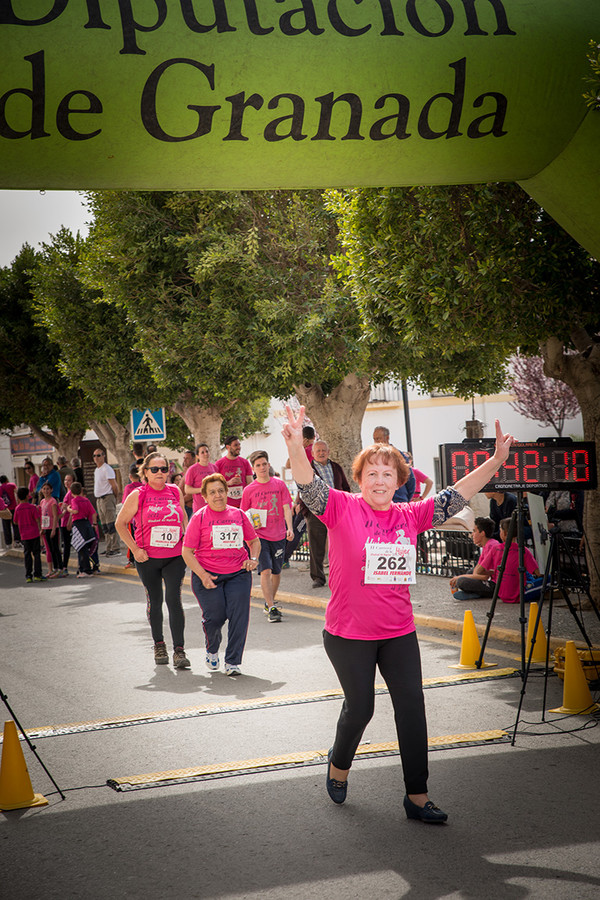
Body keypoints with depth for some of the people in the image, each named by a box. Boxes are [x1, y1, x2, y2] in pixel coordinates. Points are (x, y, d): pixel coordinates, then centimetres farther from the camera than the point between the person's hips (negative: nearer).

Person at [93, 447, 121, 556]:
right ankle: (109, 547, 16)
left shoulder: (107, 469, -12)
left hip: (107, 498, -10)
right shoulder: (96, 470, 17)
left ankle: (116, 548, -12)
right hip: (99, 499, 10)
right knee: (104, 526, 11)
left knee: (111, 525, -11)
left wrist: (114, 497, -4)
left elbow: (114, 486, -14)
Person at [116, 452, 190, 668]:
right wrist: (134, 549, -5)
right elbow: (120, 523, 3)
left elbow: (184, 519, 19)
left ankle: (179, 650, -9)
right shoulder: (137, 496, -3)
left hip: (175, 556, 1)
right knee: (155, 601, 12)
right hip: (147, 557, 0)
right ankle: (159, 645, 31)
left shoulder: (175, 492, 5)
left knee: (174, 598, -12)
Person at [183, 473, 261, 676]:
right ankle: (212, 650, 28)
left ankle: (233, 662, 1)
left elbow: (254, 540, 22)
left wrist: (253, 559, 2)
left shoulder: (238, 514, 9)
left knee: (239, 615, -11)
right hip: (208, 575, -2)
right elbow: (187, 552, -2)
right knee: (215, 617, -6)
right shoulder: (199, 517, -1)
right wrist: (202, 575, -14)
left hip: (238, 574, 2)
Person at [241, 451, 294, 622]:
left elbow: (286, 507, -1)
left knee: (276, 572, 11)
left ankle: (270, 602, 32)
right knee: (265, 570, -14)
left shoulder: (279, 485, 3)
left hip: (279, 536, 2)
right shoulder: (249, 490, 1)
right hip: (259, 535, -2)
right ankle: (272, 608, -12)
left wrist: (289, 528, -13)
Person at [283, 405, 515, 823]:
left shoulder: (410, 516, 1)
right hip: (349, 634, -4)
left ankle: (417, 796, 16)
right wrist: (296, 445, -43)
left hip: (399, 633, 4)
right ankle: (339, 763, 39)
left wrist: (495, 462, -8)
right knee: (360, 707, 8)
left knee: (412, 709, 4)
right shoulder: (342, 508, -10)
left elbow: (456, 496, 2)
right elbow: (310, 485, -25)